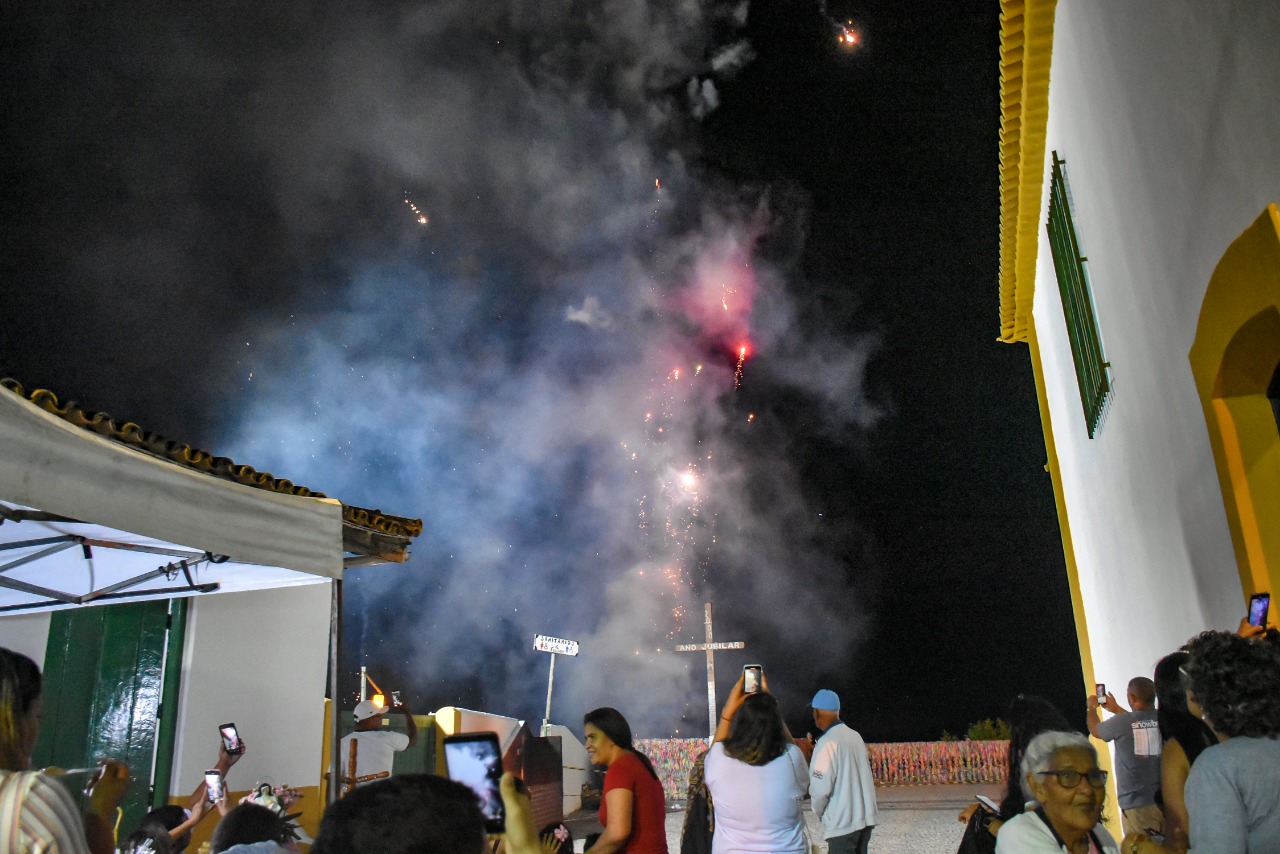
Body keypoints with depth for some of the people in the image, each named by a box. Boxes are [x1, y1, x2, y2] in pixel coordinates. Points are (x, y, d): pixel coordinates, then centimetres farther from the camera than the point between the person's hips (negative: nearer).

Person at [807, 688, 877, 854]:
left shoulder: (827, 742, -16)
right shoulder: (855, 736, 7)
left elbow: (820, 788, -18)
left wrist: (818, 811, -1)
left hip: (843, 822, -8)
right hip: (866, 817, 8)